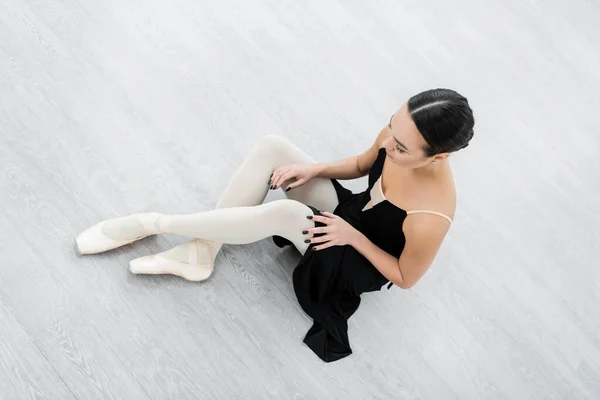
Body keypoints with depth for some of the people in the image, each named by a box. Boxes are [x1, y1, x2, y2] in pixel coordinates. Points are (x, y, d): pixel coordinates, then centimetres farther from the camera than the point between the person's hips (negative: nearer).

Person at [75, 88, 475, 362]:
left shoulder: (429, 217, -37)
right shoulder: (401, 134, -20)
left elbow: (405, 278, -18)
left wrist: (353, 236, -23)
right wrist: (313, 168, -12)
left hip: (361, 263, -6)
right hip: (349, 211, 6)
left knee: (285, 213, -35)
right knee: (272, 148, -18)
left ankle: (156, 223, -16)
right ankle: (202, 252, -12)